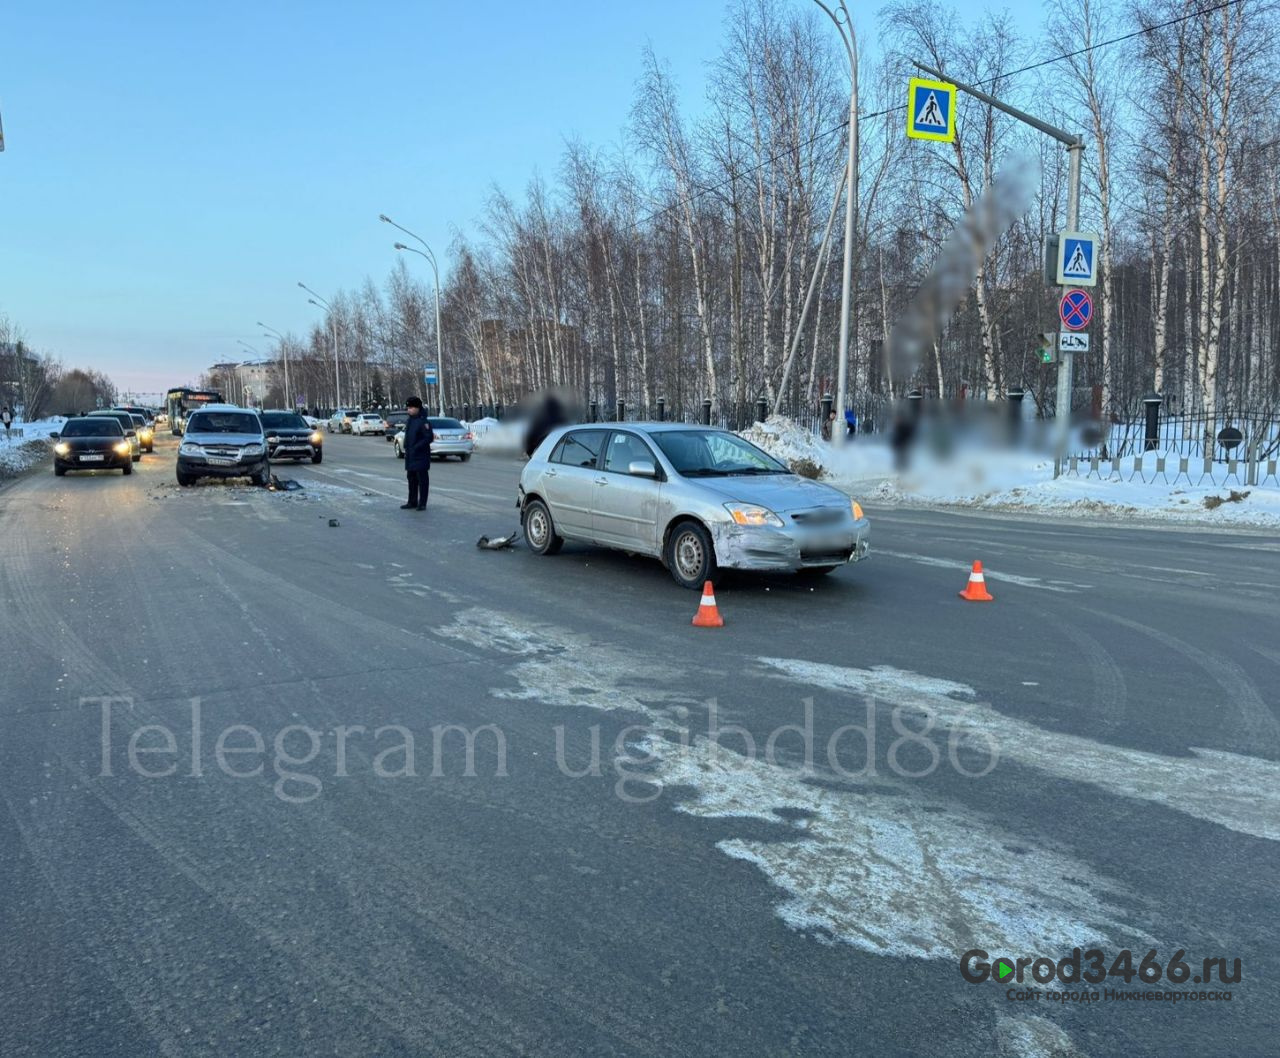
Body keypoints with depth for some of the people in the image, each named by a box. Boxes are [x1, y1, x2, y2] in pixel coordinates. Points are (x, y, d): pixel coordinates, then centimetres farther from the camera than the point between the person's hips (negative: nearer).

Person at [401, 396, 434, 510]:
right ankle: (412, 502, 22)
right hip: (410, 456, 9)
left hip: (421, 456, -9)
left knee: (422, 480, -3)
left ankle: (422, 504, 1)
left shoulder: (423, 421, -13)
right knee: (411, 479, 14)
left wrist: (417, 447, -21)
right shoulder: (410, 421, 13)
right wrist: (406, 448, 13)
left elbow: (429, 437, -19)